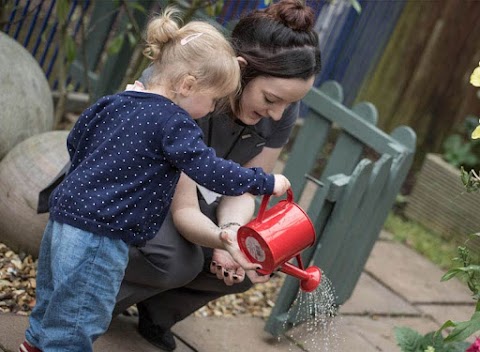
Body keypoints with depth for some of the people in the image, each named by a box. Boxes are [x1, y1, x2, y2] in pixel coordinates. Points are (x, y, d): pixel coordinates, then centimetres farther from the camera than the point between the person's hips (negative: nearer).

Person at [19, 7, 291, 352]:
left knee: (54, 299, 26)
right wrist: (266, 182, -10)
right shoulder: (173, 122, -15)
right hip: (100, 235, -9)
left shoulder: (115, 103, 10)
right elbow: (212, 172, -21)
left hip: (66, 211, 9)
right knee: (80, 318, 1)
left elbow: (75, 141, 22)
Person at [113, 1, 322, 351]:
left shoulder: (282, 110, -20)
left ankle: (156, 312, 8)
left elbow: (242, 191, -11)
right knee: (178, 259, -32)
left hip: (185, 187, 6)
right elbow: (182, 209, -36)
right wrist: (228, 240, -56)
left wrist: (231, 229, -34)